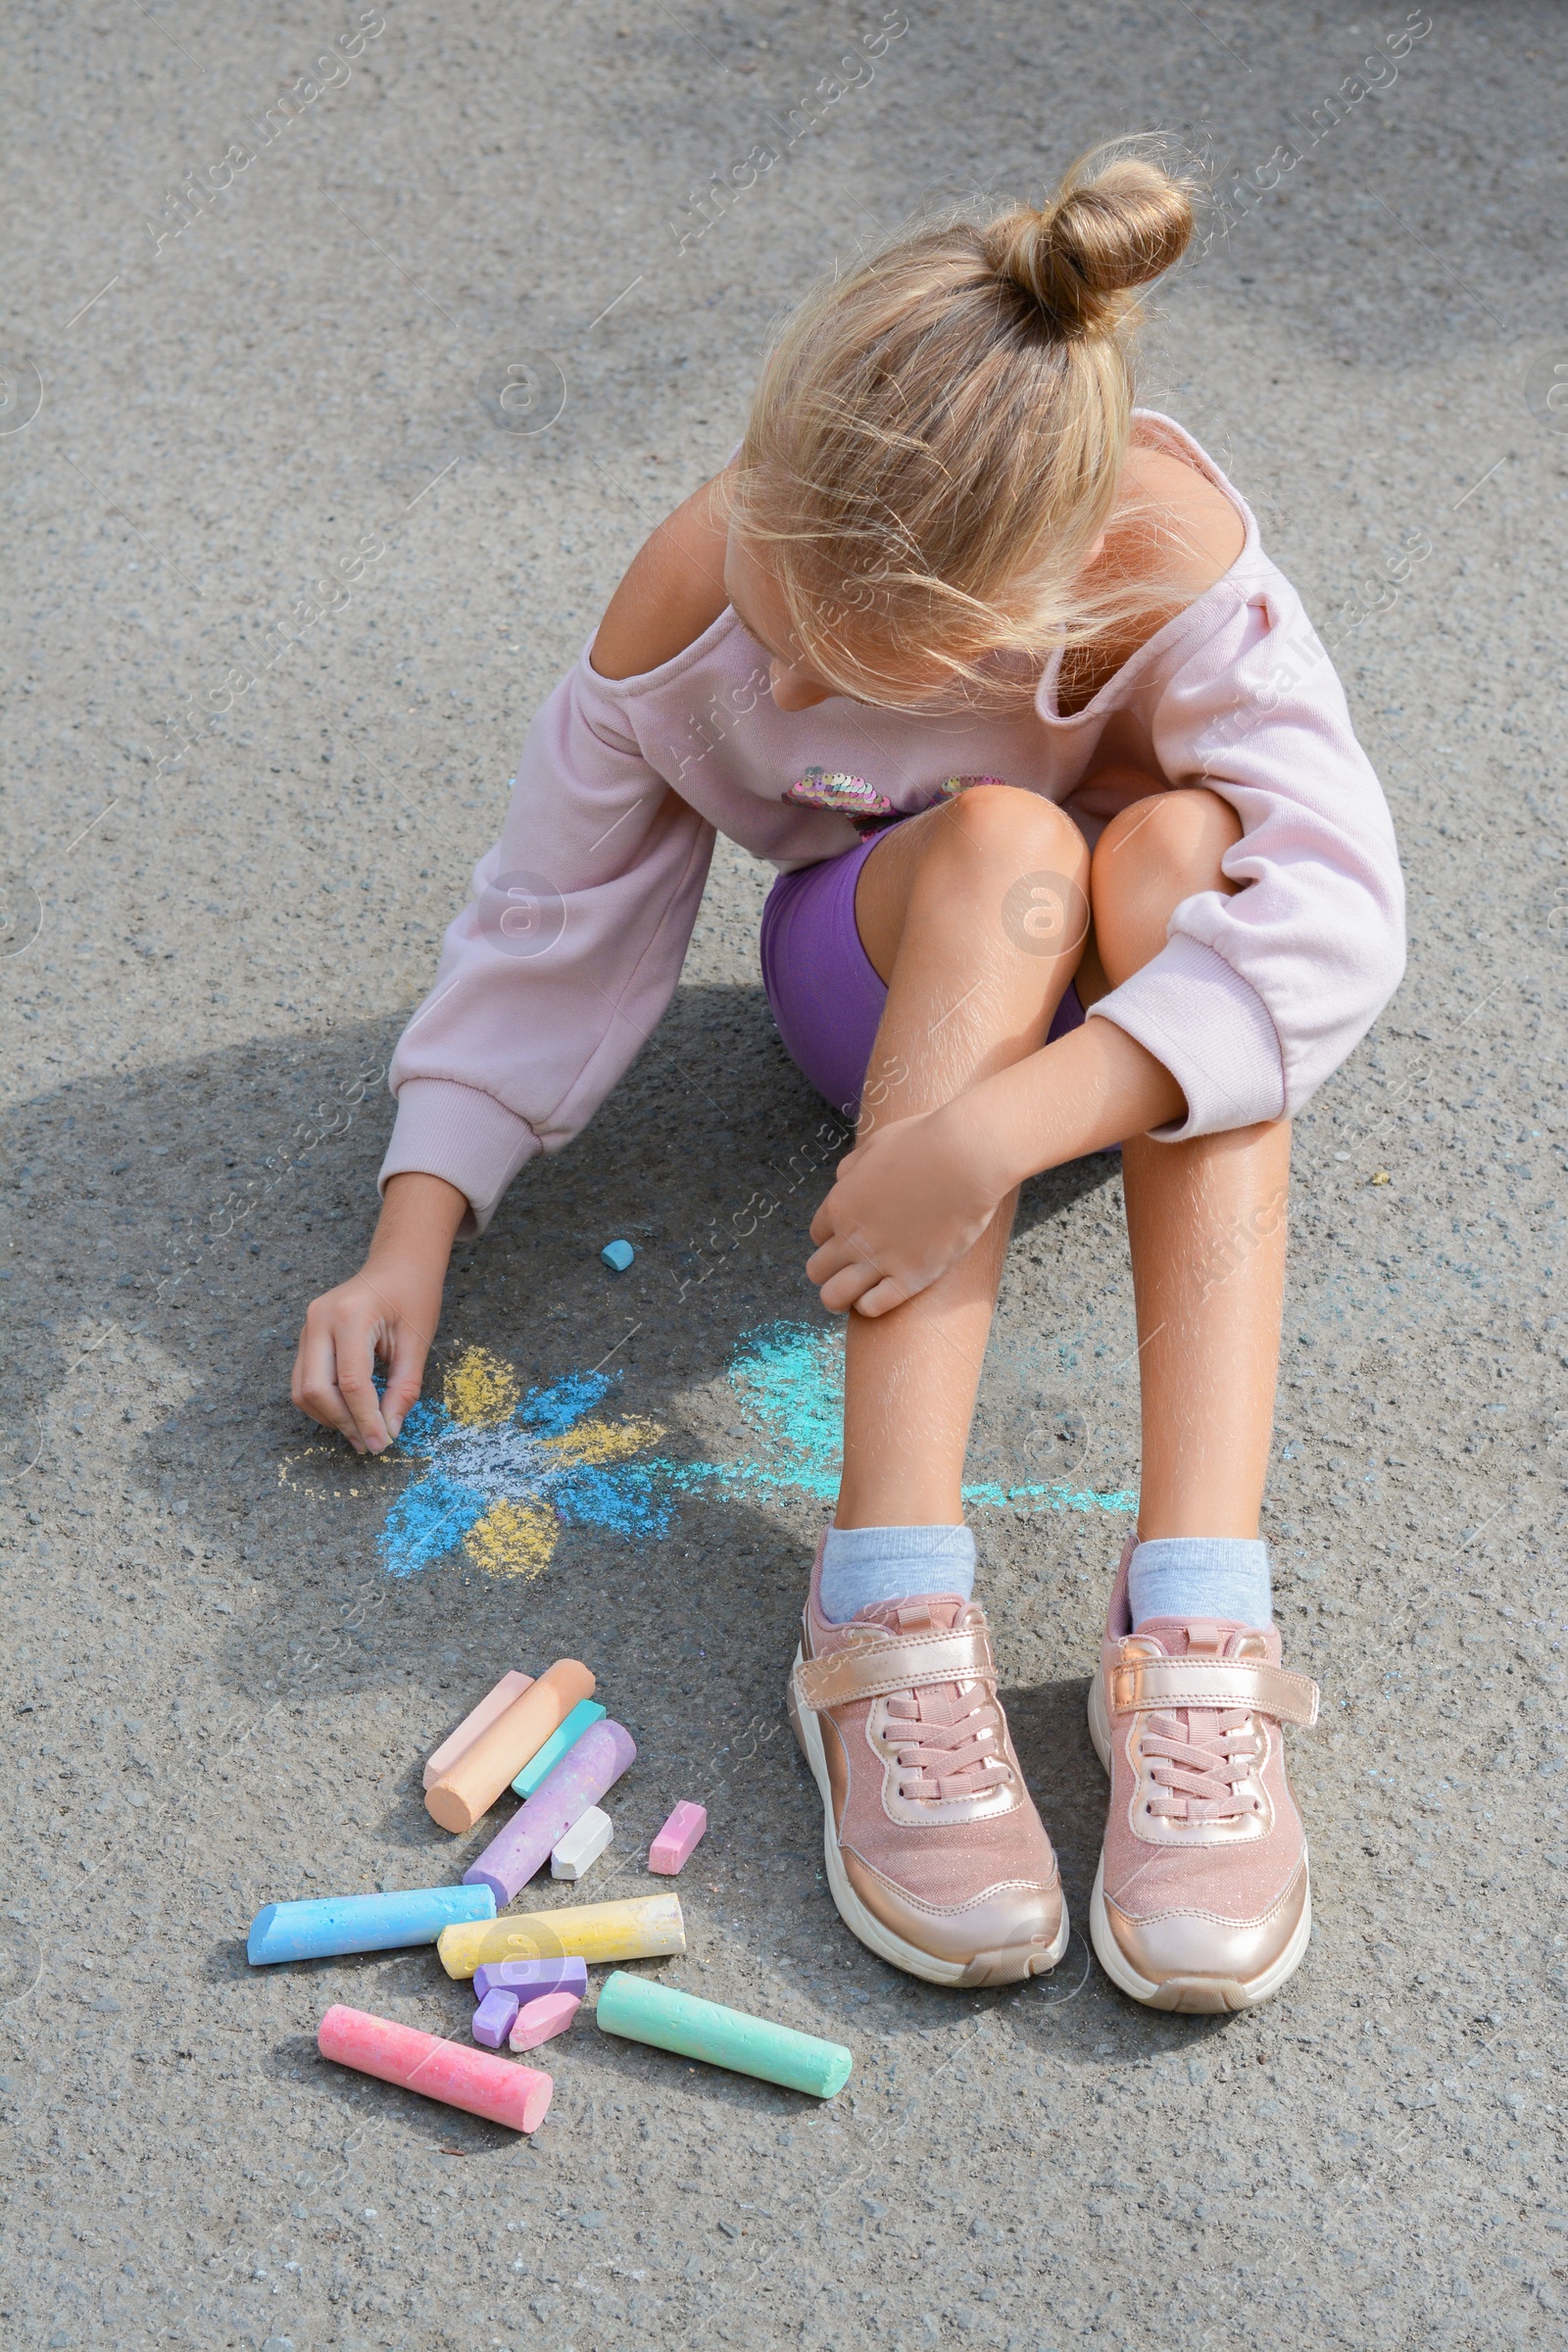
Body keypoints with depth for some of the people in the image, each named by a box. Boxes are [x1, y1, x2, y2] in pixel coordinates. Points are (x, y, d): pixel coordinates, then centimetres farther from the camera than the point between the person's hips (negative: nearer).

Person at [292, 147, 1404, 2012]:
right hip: (892, 957, 0)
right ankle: (890, 1616, -43)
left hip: (1119, 996, 0)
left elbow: (1334, 909, -41)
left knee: (1180, 849, -37)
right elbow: (558, 913, -11)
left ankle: (1195, 1624, -44)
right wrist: (414, 1233, -16)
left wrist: (998, 1131, -49)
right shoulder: (691, 598, -25)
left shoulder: (1168, 553, -32)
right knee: (1000, 845, -36)